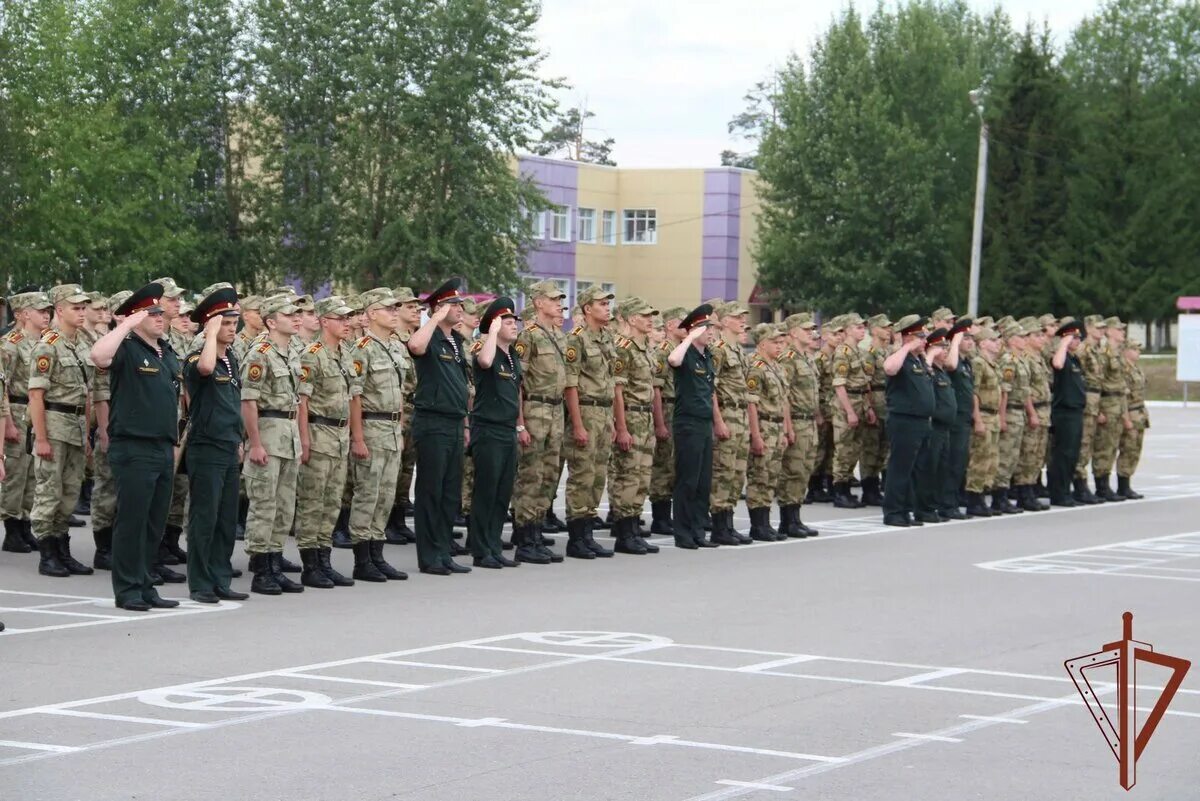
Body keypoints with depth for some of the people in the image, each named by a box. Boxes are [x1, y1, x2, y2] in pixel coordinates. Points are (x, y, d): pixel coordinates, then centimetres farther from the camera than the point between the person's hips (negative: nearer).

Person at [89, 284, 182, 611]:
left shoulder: (168, 354, 16)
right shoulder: (127, 350, -8)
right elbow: (99, 355, -30)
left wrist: (175, 442, 21)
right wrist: (128, 324, -22)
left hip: (164, 449, 7)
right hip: (133, 448, -7)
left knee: (156, 523, 11)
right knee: (131, 520, -3)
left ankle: (145, 586, 19)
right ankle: (127, 589, 3)